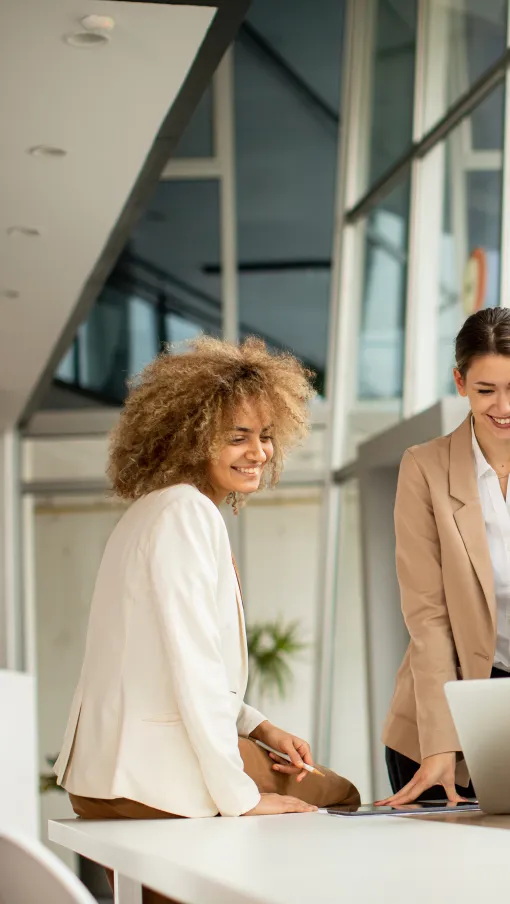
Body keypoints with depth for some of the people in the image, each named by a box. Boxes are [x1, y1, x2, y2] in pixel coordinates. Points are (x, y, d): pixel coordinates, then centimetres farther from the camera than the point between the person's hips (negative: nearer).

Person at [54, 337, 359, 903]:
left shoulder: (156, 510, 16)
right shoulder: (187, 512, -15)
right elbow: (193, 665, -21)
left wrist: (259, 729, 10)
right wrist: (239, 796, -18)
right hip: (154, 778, -10)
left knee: (336, 792, 16)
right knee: (337, 797, 0)